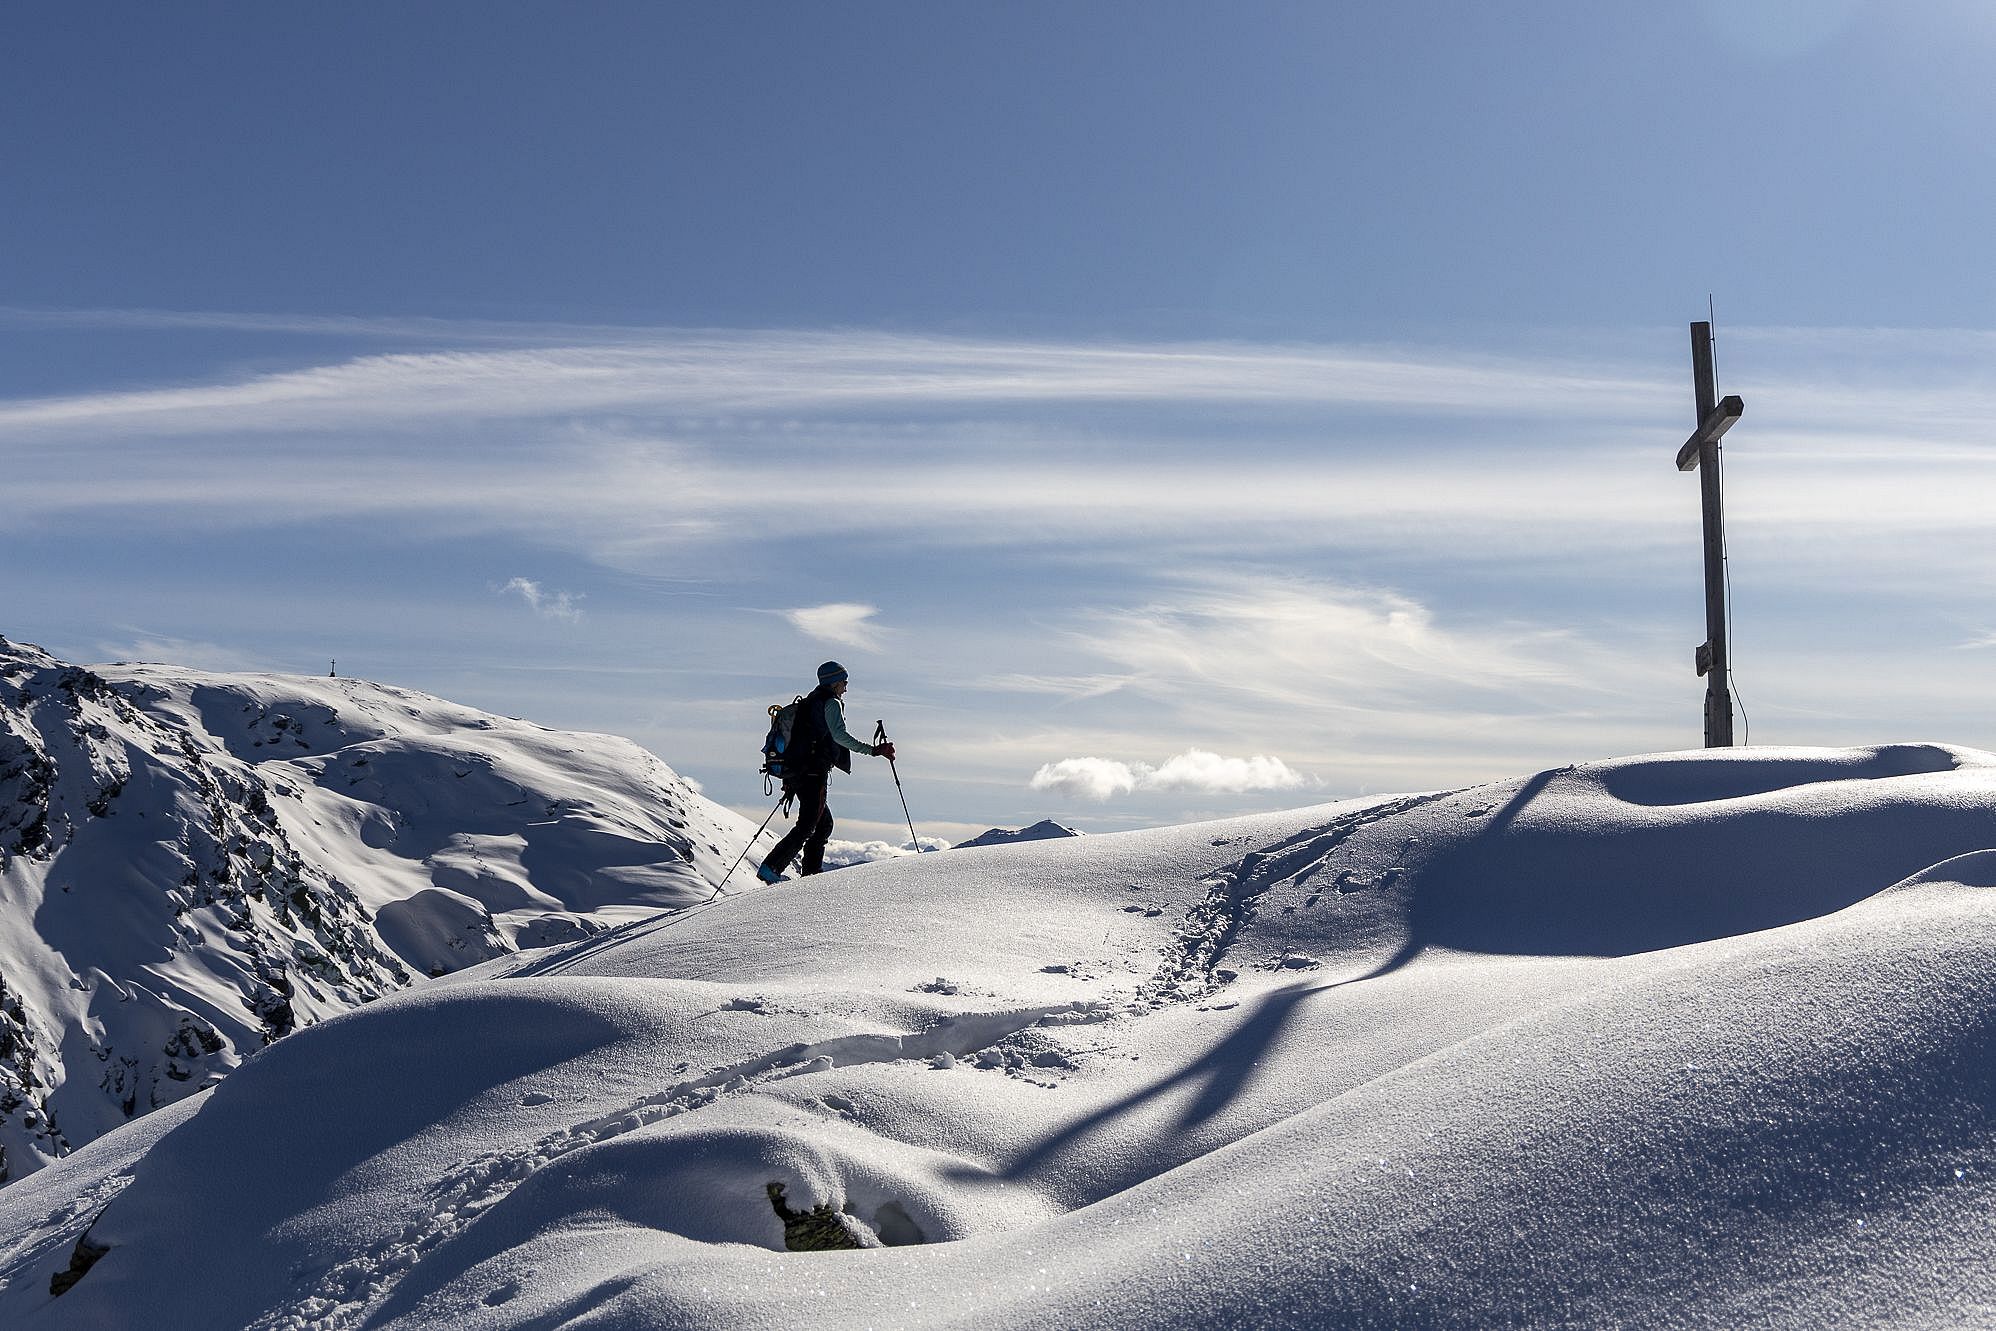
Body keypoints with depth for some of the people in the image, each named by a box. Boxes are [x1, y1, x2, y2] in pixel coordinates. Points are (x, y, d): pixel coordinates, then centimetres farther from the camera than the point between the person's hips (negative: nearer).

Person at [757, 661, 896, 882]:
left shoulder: (809, 702, 23)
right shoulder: (831, 703, -5)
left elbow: (795, 736, 25)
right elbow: (840, 735, -20)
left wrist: (790, 780, 28)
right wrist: (873, 750, -22)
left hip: (795, 772, 10)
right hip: (814, 773, -10)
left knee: (824, 823, 15)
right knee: (807, 826, -11)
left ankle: (810, 873, 11)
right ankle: (771, 868, -18)